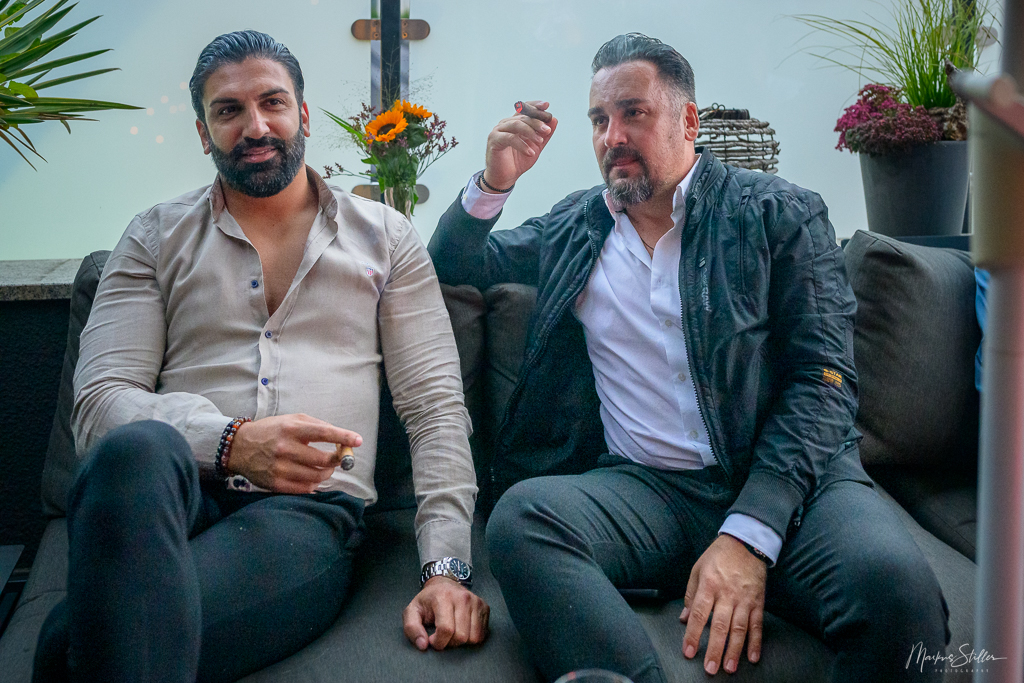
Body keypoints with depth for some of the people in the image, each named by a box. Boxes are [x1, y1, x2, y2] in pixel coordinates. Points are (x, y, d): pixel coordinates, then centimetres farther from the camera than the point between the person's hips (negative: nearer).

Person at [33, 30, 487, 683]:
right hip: (173, 490, 3)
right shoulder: (157, 236, 16)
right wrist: (231, 441, -16)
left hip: (308, 509, -3)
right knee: (137, 449, -38)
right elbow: (99, 399, 5)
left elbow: (436, 407, 7)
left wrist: (447, 568, -8)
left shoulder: (385, 236, 15)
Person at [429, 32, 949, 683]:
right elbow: (454, 264, 26)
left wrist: (747, 535, -16)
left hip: (781, 479, -2)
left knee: (894, 581, -34)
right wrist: (494, 182, 4)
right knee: (521, 516, -30)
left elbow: (823, 379, -2)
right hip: (638, 485, 3)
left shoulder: (779, 213, 7)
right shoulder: (574, 226, 19)